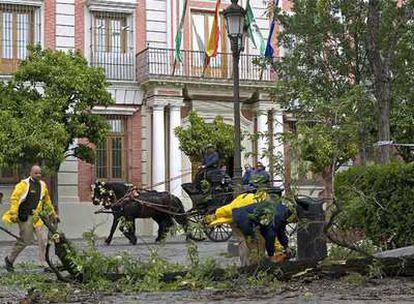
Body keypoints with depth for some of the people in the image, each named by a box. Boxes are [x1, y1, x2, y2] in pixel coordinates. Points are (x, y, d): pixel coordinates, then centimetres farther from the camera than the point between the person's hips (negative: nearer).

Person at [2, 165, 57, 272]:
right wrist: (13, 213, -22)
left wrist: (53, 214, 26)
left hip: (36, 217, 6)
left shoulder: (42, 185, 12)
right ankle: (9, 259, 17)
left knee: (42, 239, -2)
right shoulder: (24, 184, -8)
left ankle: (44, 264, 1)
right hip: (25, 217, -6)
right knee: (25, 240, -3)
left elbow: (47, 201, 24)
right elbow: (14, 198, -13)